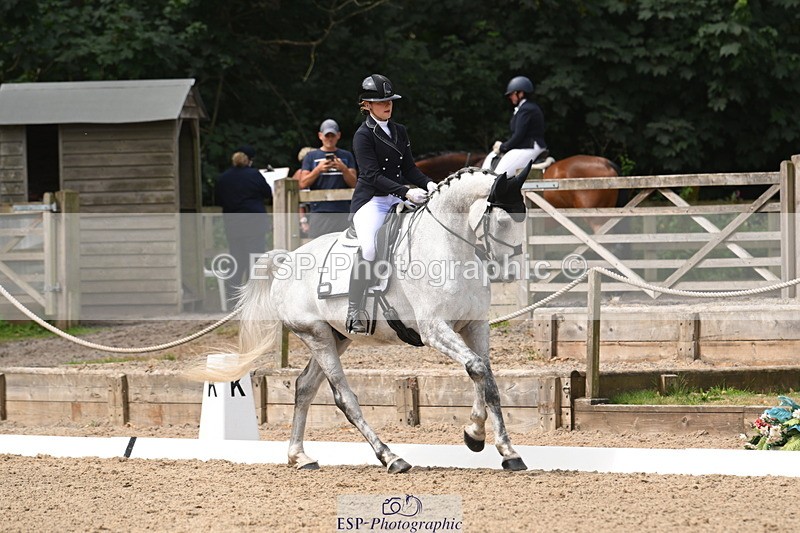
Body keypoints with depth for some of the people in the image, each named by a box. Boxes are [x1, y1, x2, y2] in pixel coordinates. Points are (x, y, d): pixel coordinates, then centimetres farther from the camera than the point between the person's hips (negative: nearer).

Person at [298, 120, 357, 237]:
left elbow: (353, 183, 8)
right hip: (319, 211, -1)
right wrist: (318, 169, -11)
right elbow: (303, 184, 5)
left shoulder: (346, 156, 16)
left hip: (342, 212, 1)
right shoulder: (311, 156, 13)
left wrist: (343, 169, -11)